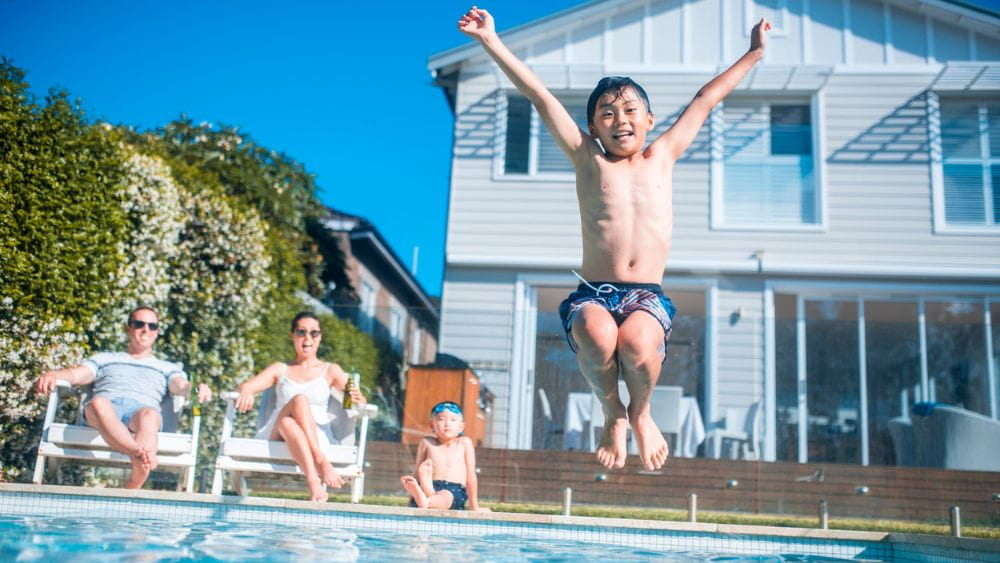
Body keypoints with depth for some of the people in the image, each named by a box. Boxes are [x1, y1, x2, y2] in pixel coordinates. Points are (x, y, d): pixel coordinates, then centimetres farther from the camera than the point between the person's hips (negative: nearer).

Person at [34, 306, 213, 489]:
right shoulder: (104, 358, 37)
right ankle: (138, 455, -62)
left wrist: (197, 389, -13)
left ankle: (130, 493, -57)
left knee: (149, 414, -40)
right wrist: (53, 374, -5)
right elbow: (76, 374, 20)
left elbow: (181, 386, 13)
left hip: (142, 408, -1)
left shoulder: (167, 368, 33)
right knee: (98, 403, -38)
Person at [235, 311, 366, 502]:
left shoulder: (330, 371, 18)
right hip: (276, 435, 1)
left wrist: (358, 400, -19)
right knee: (299, 400, -32)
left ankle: (313, 478, -52)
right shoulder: (280, 369, 22)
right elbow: (244, 387, 7)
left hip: (318, 437, -1)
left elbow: (359, 402, 7)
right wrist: (246, 392, -18)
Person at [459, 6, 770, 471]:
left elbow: (705, 101, 25)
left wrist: (754, 53, 35)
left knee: (637, 342, -33)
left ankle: (641, 414, 3)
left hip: (649, 296, 1)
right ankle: (612, 415, -1)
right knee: (599, 337, -35)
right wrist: (491, 41, 11)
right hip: (592, 294, -1)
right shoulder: (589, 160, 12)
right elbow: (538, 95, 10)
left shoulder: (661, 157, 16)